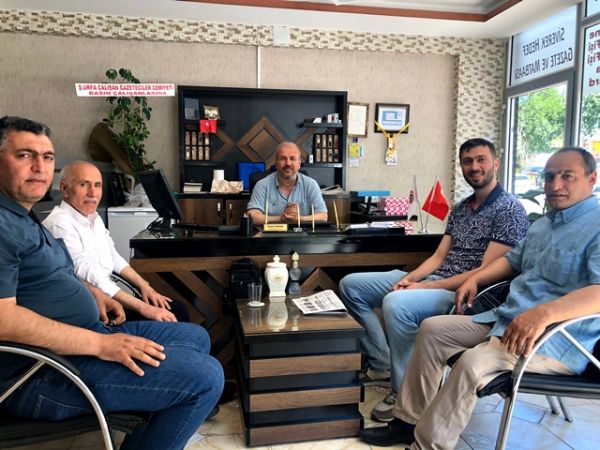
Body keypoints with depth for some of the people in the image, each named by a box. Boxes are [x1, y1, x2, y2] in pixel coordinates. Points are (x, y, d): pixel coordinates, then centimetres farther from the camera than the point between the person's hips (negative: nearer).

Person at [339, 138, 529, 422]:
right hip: (433, 281, 9)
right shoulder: (461, 208, 17)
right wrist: (409, 279, -7)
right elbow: (439, 256, 13)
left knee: (396, 303, -36)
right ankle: (381, 364, 1)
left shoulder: (509, 210, -8)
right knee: (351, 285, 1)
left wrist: (425, 287, -19)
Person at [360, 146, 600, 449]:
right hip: (506, 319, 9)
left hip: (559, 337, -9)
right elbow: (513, 260, 29)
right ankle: (409, 421, 7)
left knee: (474, 363, -32)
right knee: (432, 329, 3)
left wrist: (544, 313, -39)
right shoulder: (544, 223, 19)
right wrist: (476, 278, 10)